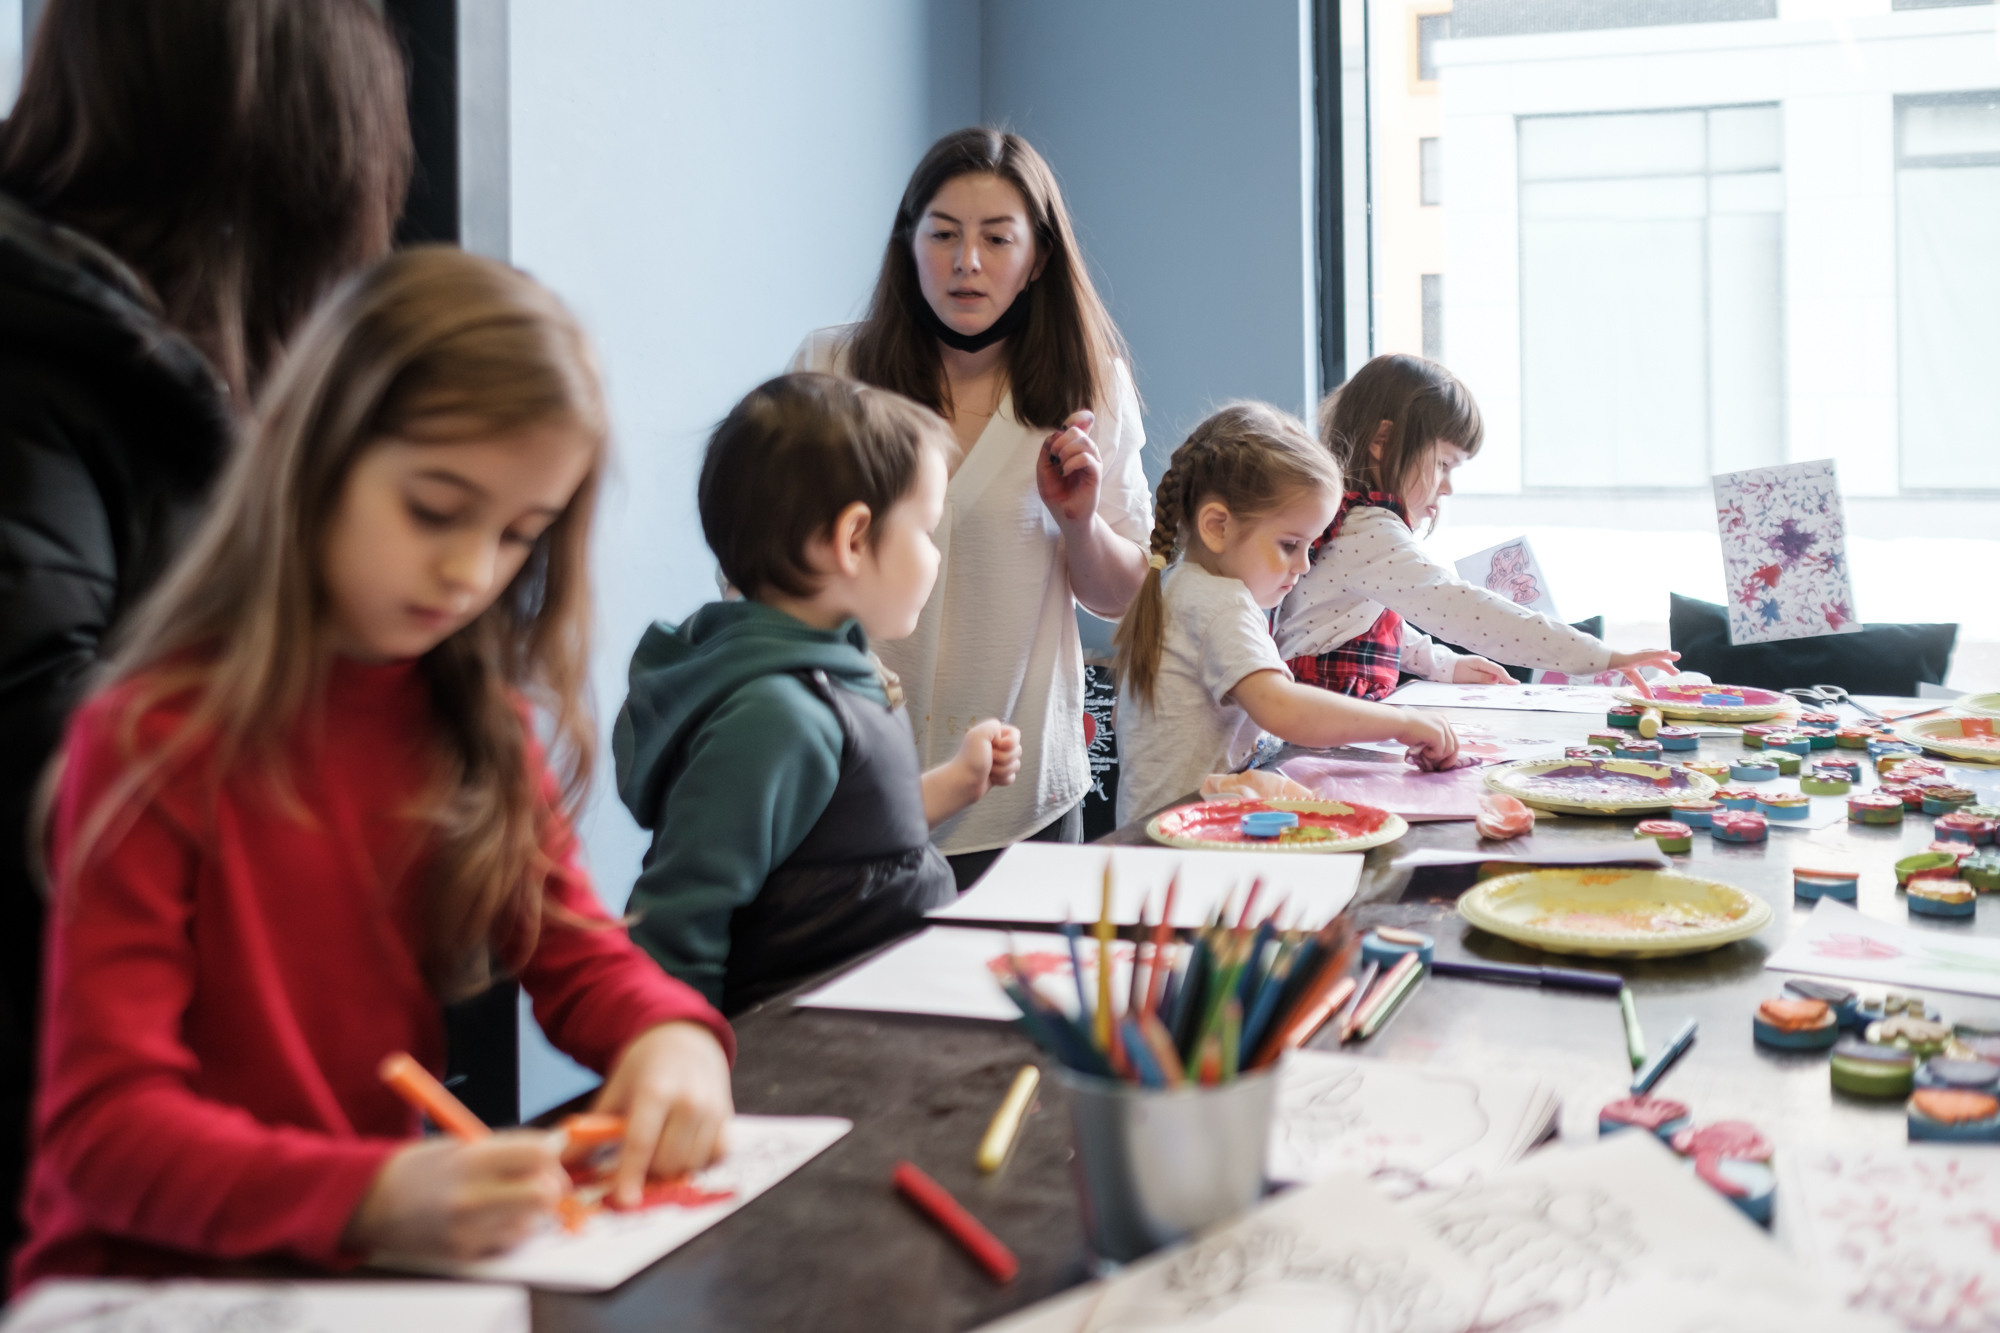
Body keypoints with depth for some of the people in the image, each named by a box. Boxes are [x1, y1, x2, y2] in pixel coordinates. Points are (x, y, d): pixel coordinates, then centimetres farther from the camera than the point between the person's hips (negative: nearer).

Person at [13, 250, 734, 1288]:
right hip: (155, 1278, -4)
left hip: (397, 1247, 4)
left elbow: (575, 950, 8)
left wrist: (672, 1033, -15)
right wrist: (374, 1197, -34)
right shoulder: (150, 741, -14)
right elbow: (106, 1124, -18)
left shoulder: (483, 726, 6)